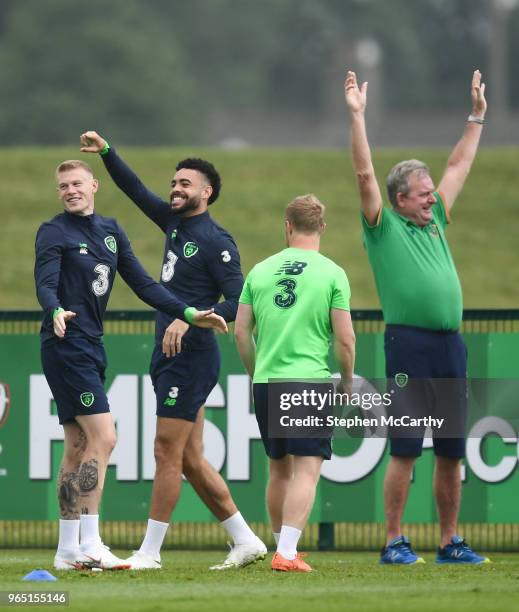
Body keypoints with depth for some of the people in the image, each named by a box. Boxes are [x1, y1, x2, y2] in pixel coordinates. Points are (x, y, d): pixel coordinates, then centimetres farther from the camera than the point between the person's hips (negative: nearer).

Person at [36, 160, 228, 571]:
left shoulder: (111, 231, 15)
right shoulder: (54, 232, -5)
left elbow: (142, 284, 15)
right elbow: (45, 284, -19)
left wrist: (188, 314, 7)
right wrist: (56, 313, -40)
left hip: (91, 348, 8)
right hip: (67, 347, -8)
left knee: (78, 448, 9)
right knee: (103, 437, -15)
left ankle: (68, 551, 13)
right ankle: (89, 545, -16)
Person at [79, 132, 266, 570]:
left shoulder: (215, 241, -10)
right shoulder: (175, 222, 14)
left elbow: (239, 302, -14)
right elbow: (137, 191, 23)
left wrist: (189, 319, -22)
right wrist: (106, 152, 12)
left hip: (191, 357, -9)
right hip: (171, 356, 9)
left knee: (167, 453, -7)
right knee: (190, 459, 9)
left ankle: (150, 552, -4)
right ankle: (245, 541, 13)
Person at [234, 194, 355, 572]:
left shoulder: (261, 271, 8)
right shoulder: (332, 274, -3)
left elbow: (241, 332, 9)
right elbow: (345, 339, -5)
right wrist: (348, 383, 9)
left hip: (266, 383, 4)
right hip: (313, 379, -4)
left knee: (279, 470, 16)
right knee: (306, 470, -4)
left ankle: (283, 547, 25)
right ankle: (287, 553, -15)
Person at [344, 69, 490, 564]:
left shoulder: (435, 221, 20)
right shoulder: (384, 226, 4)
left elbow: (459, 166, 28)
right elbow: (364, 175, -5)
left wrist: (477, 117, 30)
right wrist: (357, 116, -9)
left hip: (450, 345, 6)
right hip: (409, 343, -6)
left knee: (452, 451, 6)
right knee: (405, 448, -6)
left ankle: (450, 542, 12)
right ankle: (394, 543, -3)